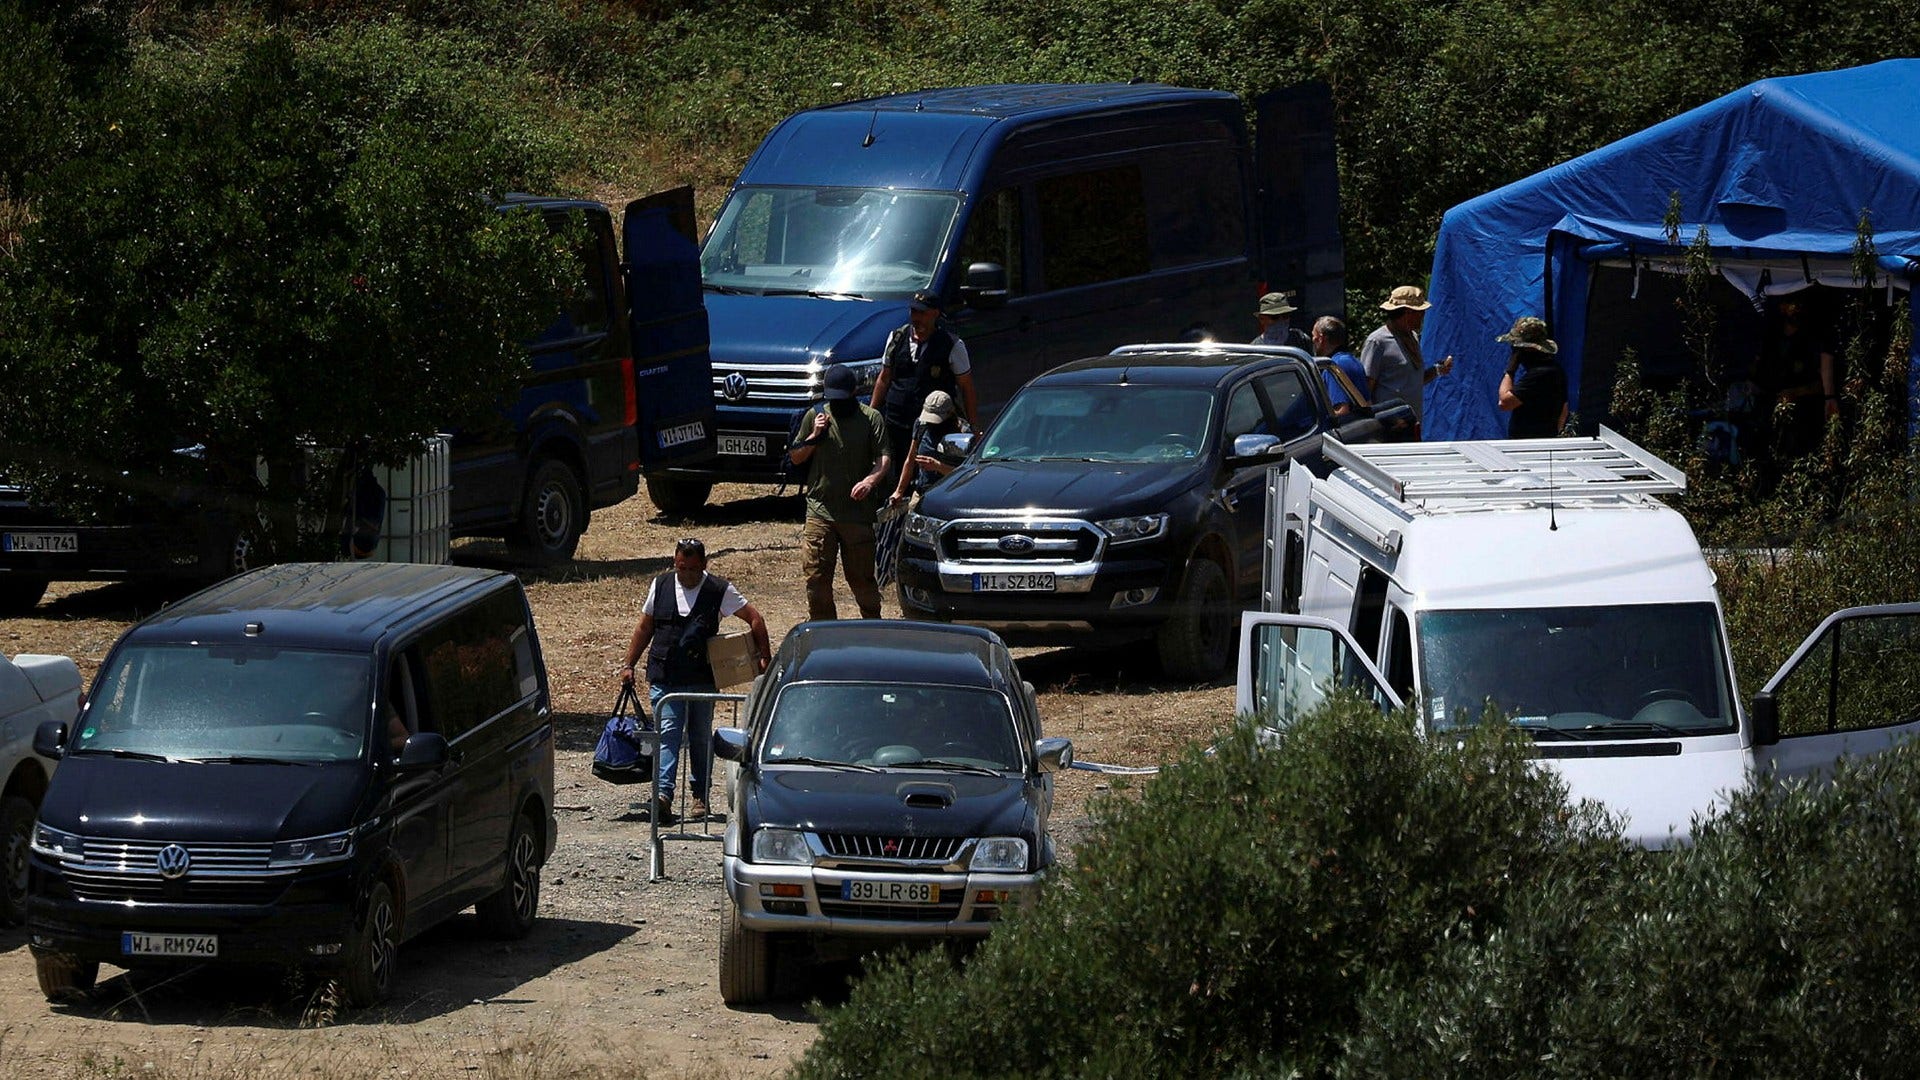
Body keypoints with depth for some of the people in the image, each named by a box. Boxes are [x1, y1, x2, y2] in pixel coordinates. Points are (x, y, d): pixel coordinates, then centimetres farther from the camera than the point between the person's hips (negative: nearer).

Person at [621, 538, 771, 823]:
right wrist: (629, 665, 14)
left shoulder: (719, 590, 0)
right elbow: (644, 629, 17)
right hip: (665, 679, 0)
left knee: (701, 737, 9)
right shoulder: (661, 586, 7)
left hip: (702, 679, 0)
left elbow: (754, 618, 6)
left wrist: (763, 656, -1)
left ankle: (700, 795, 21)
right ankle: (662, 794, -25)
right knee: (668, 733, -13)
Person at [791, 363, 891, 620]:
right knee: (816, 577, -1)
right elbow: (795, 457, 14)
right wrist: (814, 437, -5)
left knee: (861, 576, 2)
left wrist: (870, 480, -27)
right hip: (820, 510, 2)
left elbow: (884, 459, -6)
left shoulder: (871, 419, 3)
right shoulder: (816, 416, 9)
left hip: (858, 512, -2)